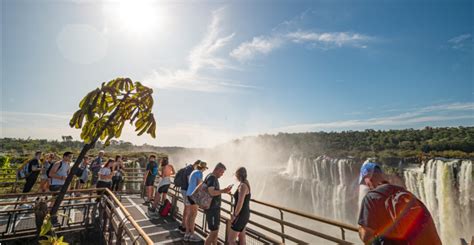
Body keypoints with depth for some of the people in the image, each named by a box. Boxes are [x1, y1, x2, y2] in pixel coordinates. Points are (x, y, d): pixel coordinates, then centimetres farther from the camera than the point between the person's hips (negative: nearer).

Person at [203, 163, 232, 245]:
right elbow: (212, 192, -31)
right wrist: (223, 191, -23)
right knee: (214, 232, -3)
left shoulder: (214, 178, 11)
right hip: (212, 209, -10)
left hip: (215, 208, 10)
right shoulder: (211, 178, -20)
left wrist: (224, 190, 10)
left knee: (216, 230, 20)